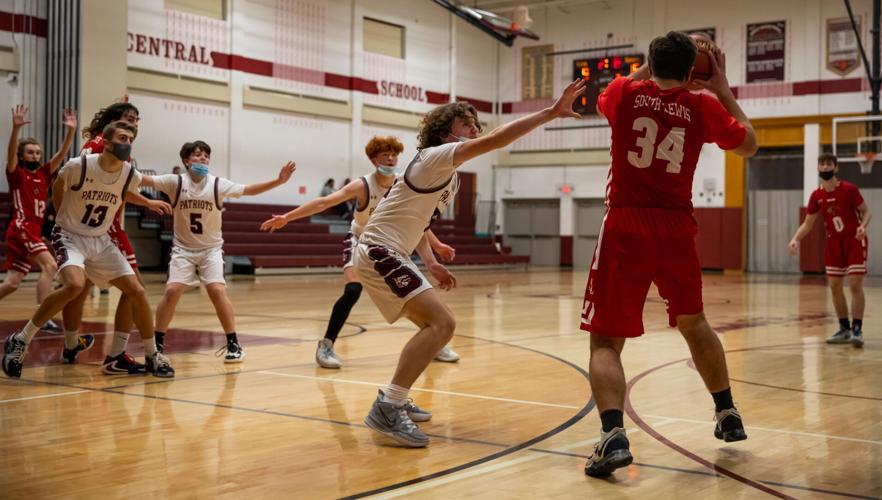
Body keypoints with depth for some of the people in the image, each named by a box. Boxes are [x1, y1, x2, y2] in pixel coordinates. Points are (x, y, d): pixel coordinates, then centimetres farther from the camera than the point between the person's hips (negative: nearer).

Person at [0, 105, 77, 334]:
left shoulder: (44, 174, 17)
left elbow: (62, 154, 9)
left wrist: (71, 130, -2)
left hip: (34, 230, 7)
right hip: (21, 228, -7)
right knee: (49, 265, -22)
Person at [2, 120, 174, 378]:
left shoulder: (132, 176, -9)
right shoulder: (79, 166, -20)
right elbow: (57, 187, 1)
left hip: (100, 241, 5)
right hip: (69, 236, -5)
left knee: (137, 291, -5)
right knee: (75, 285, -32)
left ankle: (152, 356, 11)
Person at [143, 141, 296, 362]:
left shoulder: (218, 184, -7)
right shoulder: (175, 182, -8)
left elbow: (249, 190, -9)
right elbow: (145, 180, -14)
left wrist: (278, 181, -19)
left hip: (211, 249, 0)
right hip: (183, 248, 0)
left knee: (217, 290, -16)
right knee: (172, 291, -13)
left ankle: (233, 344, -4)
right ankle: (158, 343, 3)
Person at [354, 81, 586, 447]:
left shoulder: (447, 175, 16)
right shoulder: (437, 155, -13)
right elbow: (496, 140, -26)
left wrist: (431, 263, 15)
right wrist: (551, 113, -29)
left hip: (389, 255, 11)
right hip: (379, 253, -11)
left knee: (433, 325, 19)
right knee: (441, 323, -21)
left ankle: (393, 400, 23)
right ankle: (386, 410, -24)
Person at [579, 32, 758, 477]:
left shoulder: (626, 93, 3)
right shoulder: (702, 107, 4)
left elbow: (604, 98, 29)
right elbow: (748, 145, 20)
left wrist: (648, 68, 35)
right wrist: (722, 88, 24)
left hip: (625, 228, -2)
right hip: (677, 230, 2)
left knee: (606, 341, -1)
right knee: (694, 324, 26)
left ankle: (613, 436, -21)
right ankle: (728, 415, 36)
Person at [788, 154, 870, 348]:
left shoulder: (849, 189, -14)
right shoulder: (816, 196, -1)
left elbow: (866, 211, -6)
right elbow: (808, 223, 6)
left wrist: (863, 226, -28)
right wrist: (796, 239, -10)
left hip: (854, 240, -5)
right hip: (833, 242, 5)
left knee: (855, 285, -12)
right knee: (834, 287, 5)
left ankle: (857, 329, -9)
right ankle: (844, 329, 17)